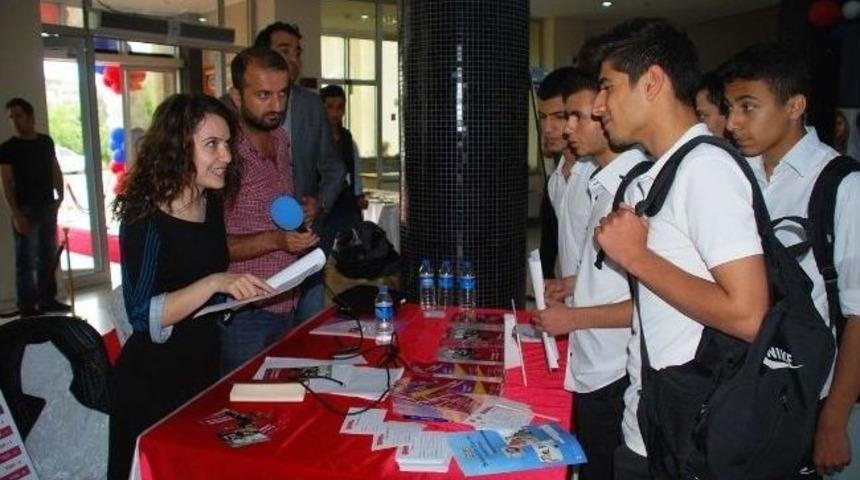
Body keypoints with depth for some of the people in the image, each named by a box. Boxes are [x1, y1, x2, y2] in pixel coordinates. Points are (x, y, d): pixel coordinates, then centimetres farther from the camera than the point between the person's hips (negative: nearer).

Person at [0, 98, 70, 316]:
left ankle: (47, 299, 25)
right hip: (25, 210, -5)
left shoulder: (46, 141, 7)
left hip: (48, 207, 5)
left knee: (48, 257, 13)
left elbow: (55, 170, 17)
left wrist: (60, 195, 4)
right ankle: (27, 308, 1)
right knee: (26, 260, -3)